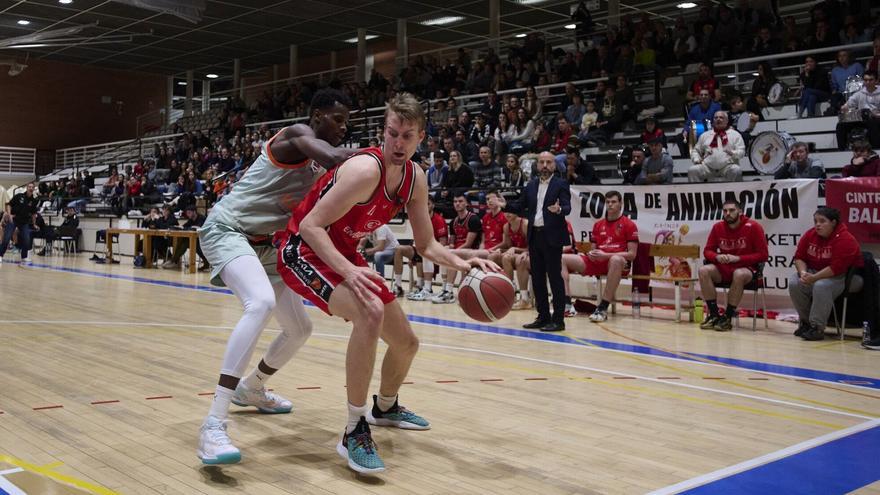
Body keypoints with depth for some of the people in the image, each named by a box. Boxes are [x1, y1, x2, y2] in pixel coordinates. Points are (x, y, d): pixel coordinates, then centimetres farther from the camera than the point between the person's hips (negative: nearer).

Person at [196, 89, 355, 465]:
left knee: (300, 329, 14)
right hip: (227, 229, -9)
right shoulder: (298, 135, -14)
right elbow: (336, 157, -35)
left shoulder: (323, 167, 11)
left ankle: (251, 388, 43)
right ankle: (213, 424, -37)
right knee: (261, 303, -36)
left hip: (264, 244, 9)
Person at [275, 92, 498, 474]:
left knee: (406, 342, 12)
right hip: (303, 250, -8)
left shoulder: (415, 179, -3)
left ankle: (385, 407, 43)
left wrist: (463, 264, -14)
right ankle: (354, 433, -24)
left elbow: (426, 245, 4)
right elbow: (310, 226, -29)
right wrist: (348, 271, -43)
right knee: (370, 311, -35)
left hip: (344, 254, 8)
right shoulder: (366, 169, -28)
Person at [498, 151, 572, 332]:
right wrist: (506, 205, 0)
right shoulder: (531, 185, 13)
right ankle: (543, 317, 20)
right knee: (537, 278, 11)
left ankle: (558, 319, 1)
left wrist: (559, 210, -35)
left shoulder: (561, 185, -3)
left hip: (552, 237, -6)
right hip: (534, 236, 6)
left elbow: (567, 207, -14)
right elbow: (520, 206, 18)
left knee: (555, 278, -4)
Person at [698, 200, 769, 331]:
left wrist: (738, 258, -19)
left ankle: (728, 317, -23)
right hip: (723, 268, 4)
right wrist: (717, 257, -17)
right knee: (704, 270, -24)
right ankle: (714, 315, -17)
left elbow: (763, 255, -10)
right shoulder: (718, 227, 2)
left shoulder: (753, 227, -10)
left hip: (746, 268, -4)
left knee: (739, 274, -38)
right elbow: (707, 251, 7)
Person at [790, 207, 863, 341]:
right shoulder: (810, 235, 0)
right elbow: (799, 257, 2)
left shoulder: (845, 239, -21)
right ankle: (805, 321, -2)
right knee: (794, 283, -19)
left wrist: (814, 278, -30)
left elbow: (837, 268, -27)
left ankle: (817, 327, -27)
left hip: (844, 276, -7)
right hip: (814, 272, 7)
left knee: (821, 286, -36)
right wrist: (803, 272, -18)